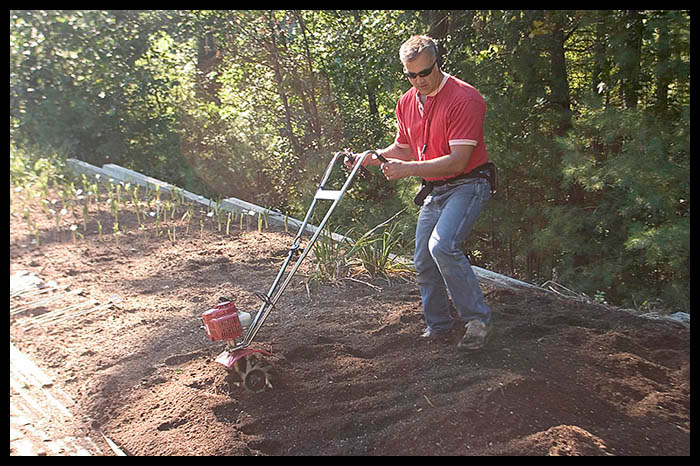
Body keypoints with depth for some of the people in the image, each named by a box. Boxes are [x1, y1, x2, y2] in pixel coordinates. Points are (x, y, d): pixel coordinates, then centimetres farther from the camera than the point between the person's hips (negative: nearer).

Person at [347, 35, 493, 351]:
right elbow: (403, 148, 18)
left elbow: (458, 161, -24)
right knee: (423, 263, 7)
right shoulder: (407, 103, 6)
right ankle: (438, 327, 24)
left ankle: (477, 319, -13)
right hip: (434, 191, 8)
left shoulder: (464, 99, -19)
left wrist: (408, 169, -28)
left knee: (442, 245, -28)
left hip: (467, 185, -8)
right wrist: (370, 158, 1)